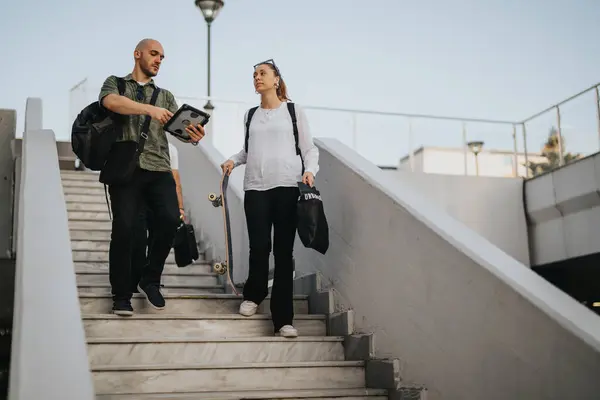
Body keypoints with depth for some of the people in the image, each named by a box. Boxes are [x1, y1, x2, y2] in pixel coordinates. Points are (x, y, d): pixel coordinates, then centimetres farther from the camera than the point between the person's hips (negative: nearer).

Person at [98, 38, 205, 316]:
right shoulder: (115, 83, 13)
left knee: (170, 219, -18)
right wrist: (149, 109, -27)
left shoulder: (165, 96, 22)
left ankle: (150, 279, 4)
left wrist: (193, 135, -19)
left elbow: (180, 127, 5)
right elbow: (111, 102, -12)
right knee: (124, 227, -12)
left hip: (158, 169, 3)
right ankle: (121, 295, 5)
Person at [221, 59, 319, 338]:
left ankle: (282, 318, -3)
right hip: (256, 188, 2)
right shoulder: (251, 115, 17)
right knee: (259, 247, -4)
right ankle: (253, 294, 25)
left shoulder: (294, 111, 8)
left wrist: (310, 170, -10)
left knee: (284, 251, -5)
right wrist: (233, 160, 9)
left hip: (288, 187, -2)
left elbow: (309, 148, 7)